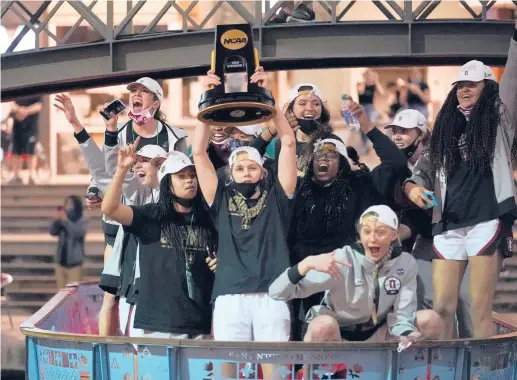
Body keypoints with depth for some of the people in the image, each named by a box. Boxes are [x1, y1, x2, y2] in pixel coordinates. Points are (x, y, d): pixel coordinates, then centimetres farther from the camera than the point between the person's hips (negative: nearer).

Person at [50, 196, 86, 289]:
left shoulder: (81, 222, -5)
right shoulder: (62, 222, 4)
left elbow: (79, 233, -22)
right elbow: (53, 232, -5)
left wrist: (66, 221, -27)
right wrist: (56, 220, -21)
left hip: (74, 265, -4)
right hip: (61, 264, 4)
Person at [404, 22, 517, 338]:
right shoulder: (446, 130, 19)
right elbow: (422, 170, 18)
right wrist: (413, 187, -5)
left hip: (486, 223, -4)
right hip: (447, 228, 4)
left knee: (481, 307, -7)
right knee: (442, 308, -1)